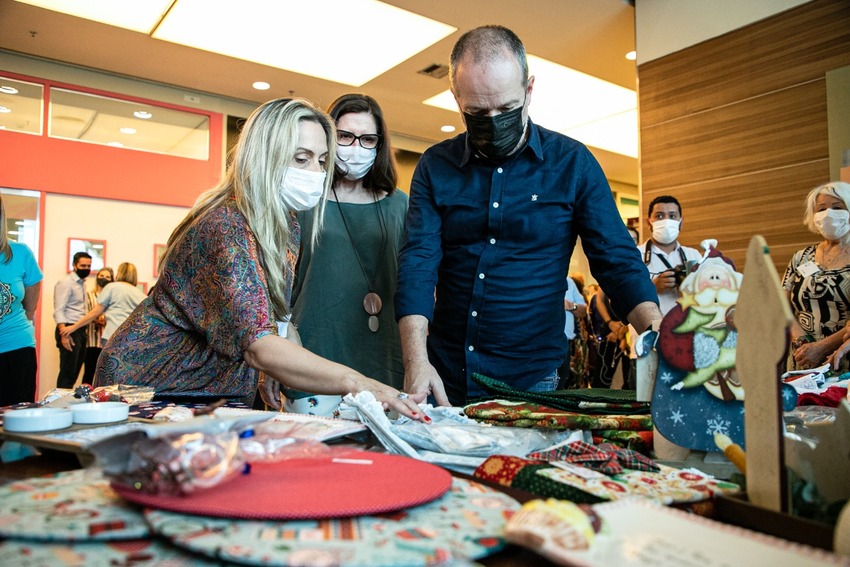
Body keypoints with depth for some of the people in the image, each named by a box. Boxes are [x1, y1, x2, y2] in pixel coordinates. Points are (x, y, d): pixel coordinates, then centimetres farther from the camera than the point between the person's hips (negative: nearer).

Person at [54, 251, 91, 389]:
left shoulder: (82, 283, 17)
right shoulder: (65, 283, -10)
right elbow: (59, 311, -17)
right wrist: (64, 334, -25)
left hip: (80, 331, 9)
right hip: (69, 330, -9)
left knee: (75, 372, 12)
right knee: (67, 372, -7)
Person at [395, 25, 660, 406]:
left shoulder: (573, 163, -2)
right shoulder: (434, 167, 1)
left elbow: (616, 260, -3)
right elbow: (418, 261, -8)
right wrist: (416, 361, -22)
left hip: (531, 380, -1)